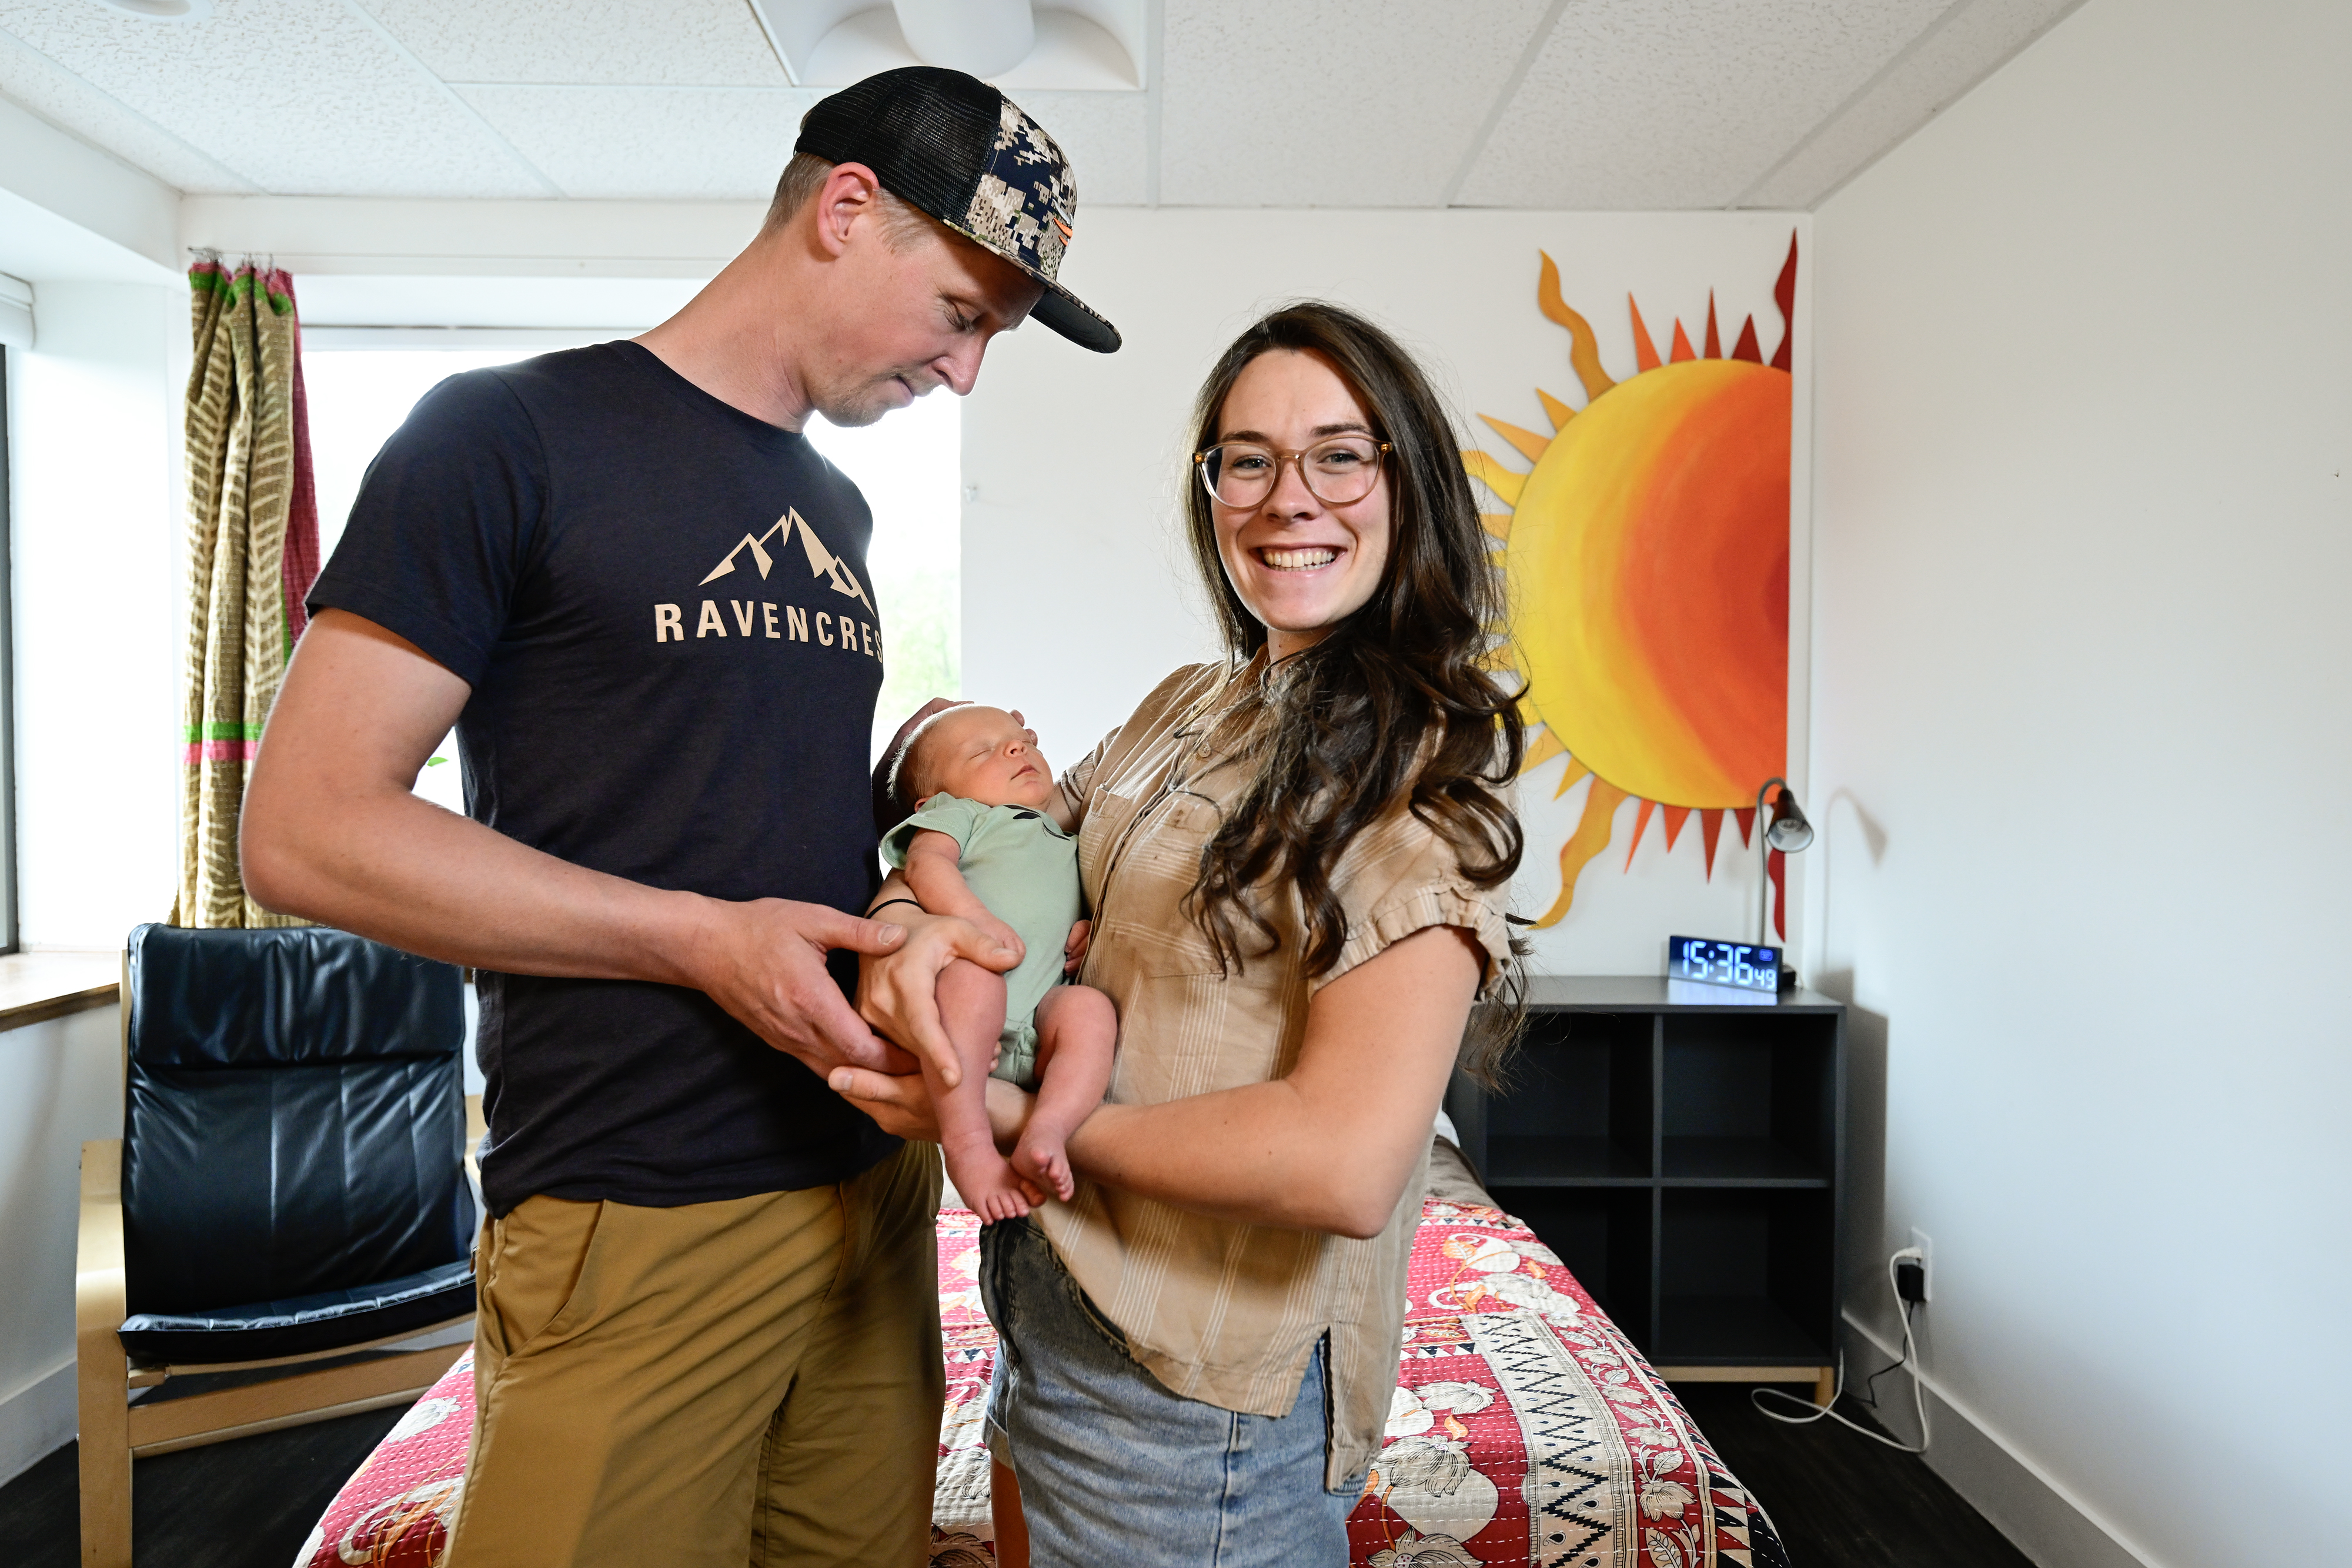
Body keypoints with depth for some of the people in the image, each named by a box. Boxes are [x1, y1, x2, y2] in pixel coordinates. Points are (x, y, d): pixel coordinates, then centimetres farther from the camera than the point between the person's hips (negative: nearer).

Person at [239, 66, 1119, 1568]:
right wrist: (703, 940, -17)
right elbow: (307, 828, -11)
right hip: (632, 1227, -6)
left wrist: (915, 922, -3)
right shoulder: (513, 435, -6)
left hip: (872, 1184, 6)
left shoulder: (840, 509, 14)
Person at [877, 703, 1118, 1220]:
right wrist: (975, 919, -18)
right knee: (975, 978, -37)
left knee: (1090, 1007, -27)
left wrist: (1089, 927, 13)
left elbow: (1080, 908, 40)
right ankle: (968, 1142, -38)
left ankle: (1046, 1131, -38)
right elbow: (925, 862, 1)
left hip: (1035, 1025, 4)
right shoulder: (957, 812, 22)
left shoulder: (1067, 843, 38)